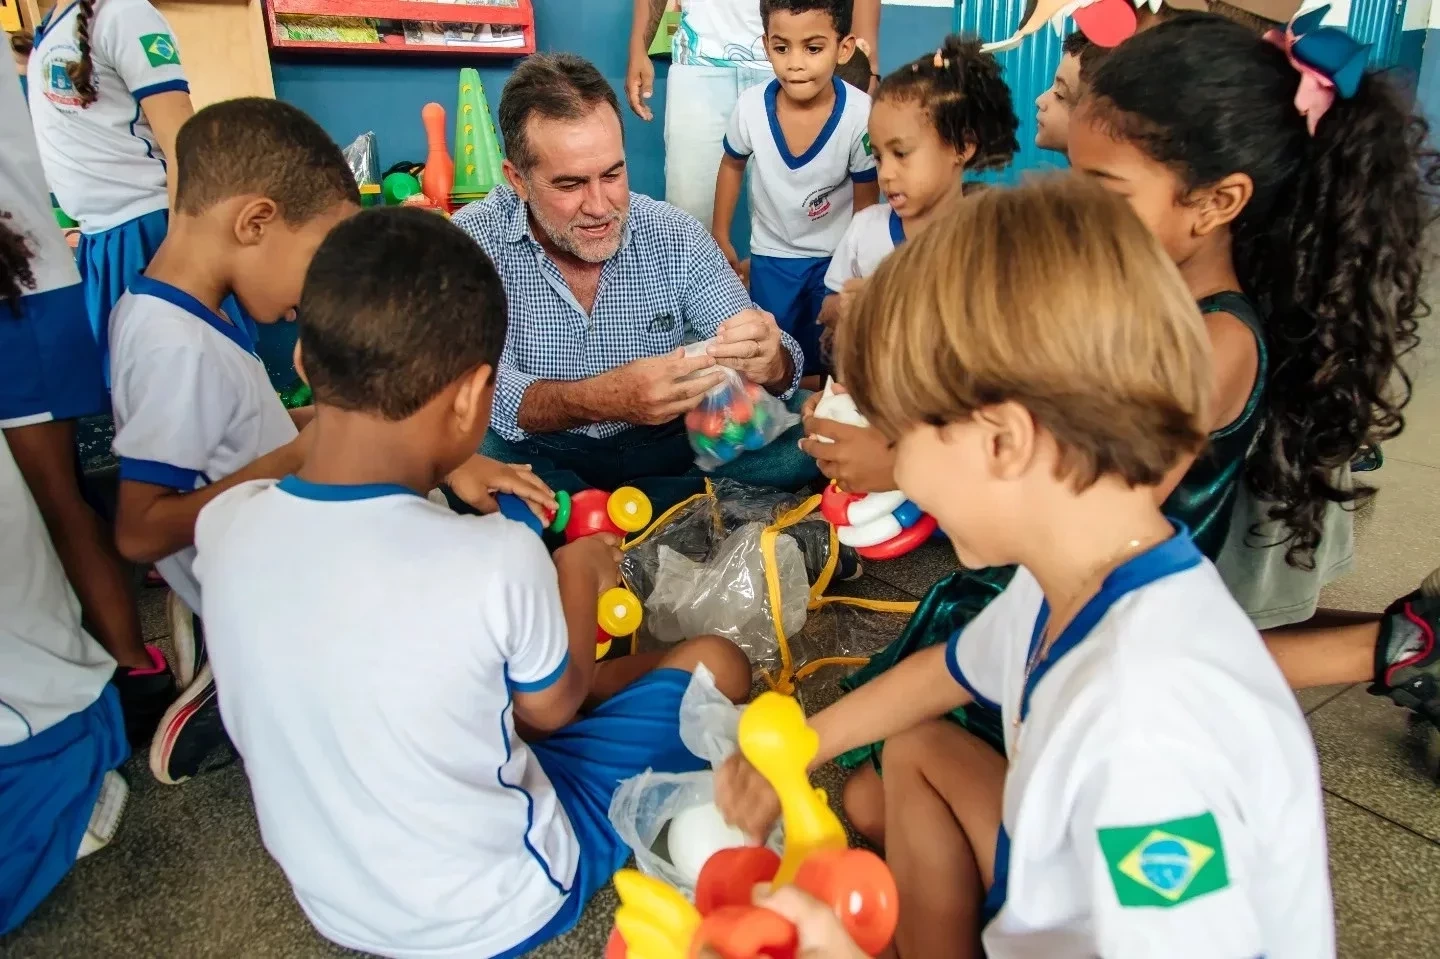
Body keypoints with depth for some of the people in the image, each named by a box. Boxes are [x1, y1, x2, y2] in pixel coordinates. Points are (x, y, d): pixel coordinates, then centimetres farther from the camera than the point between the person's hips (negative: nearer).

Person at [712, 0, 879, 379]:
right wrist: (720, 239, 9)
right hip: (771, 257, 2)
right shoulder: (750, 107, -19)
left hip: (837, 257, -2)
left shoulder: (860, 116, -26)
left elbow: (866, 203, -11)